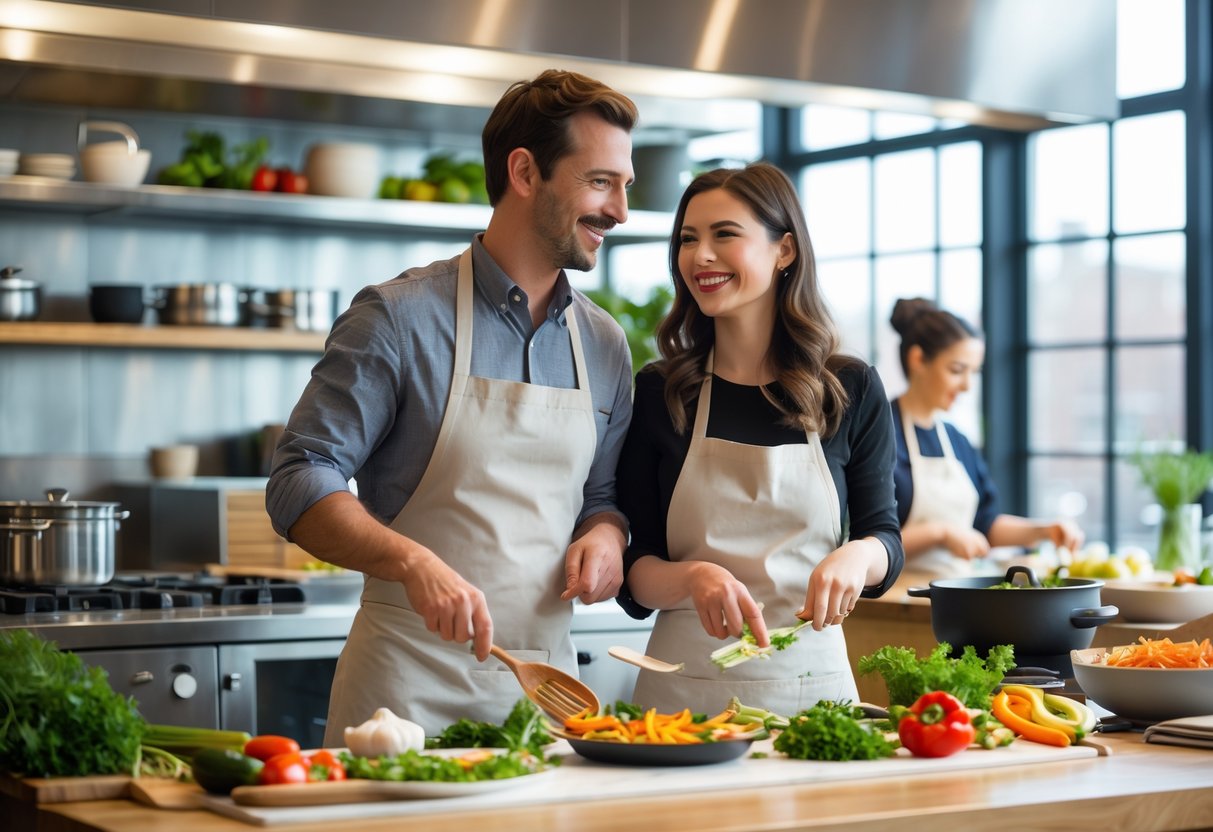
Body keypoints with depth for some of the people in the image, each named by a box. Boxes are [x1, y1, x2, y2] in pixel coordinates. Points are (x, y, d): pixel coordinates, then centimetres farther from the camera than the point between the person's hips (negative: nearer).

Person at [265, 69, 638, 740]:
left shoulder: (605, 346, 10)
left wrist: (605, 535, -3)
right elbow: (300, 481, -11)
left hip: (543, 681, 5)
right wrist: (412, 562, -27)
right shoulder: (400, 317, -8)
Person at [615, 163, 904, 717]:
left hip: (813, 680, 1)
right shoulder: (657, 393, 0)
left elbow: (883, 535, 8)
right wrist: (694, 577, -21)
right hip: (684, 689, 0)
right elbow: (633, 574, 0)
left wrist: (858, 556, -15)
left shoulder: (853, 390, 0)